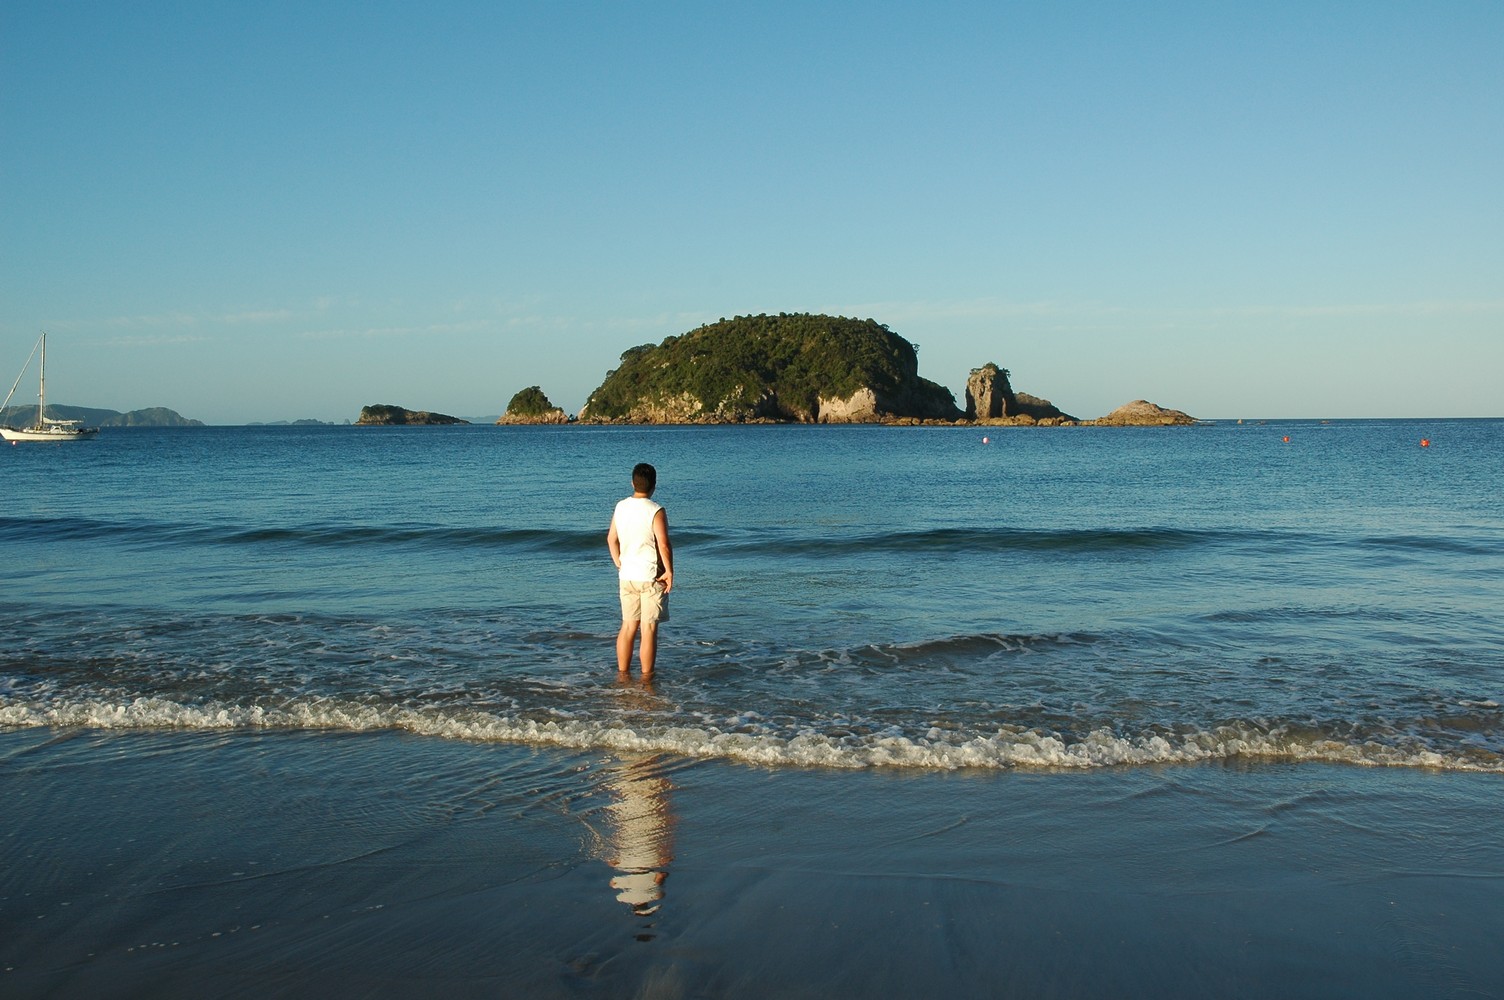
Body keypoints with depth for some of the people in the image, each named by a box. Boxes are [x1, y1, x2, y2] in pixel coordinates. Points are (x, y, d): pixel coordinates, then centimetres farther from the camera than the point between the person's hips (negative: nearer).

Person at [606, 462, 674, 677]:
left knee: (628, 626, 15)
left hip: (626, 576, 6)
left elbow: (611, 539, 11)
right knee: (649, 629, 1)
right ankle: (646, 678, 5)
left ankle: (622, 674, 20)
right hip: (651, 577, -6)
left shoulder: (620, 507, 4)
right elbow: (664, 545, -17)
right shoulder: (655, 511, -15)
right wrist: (669, 571, -7)